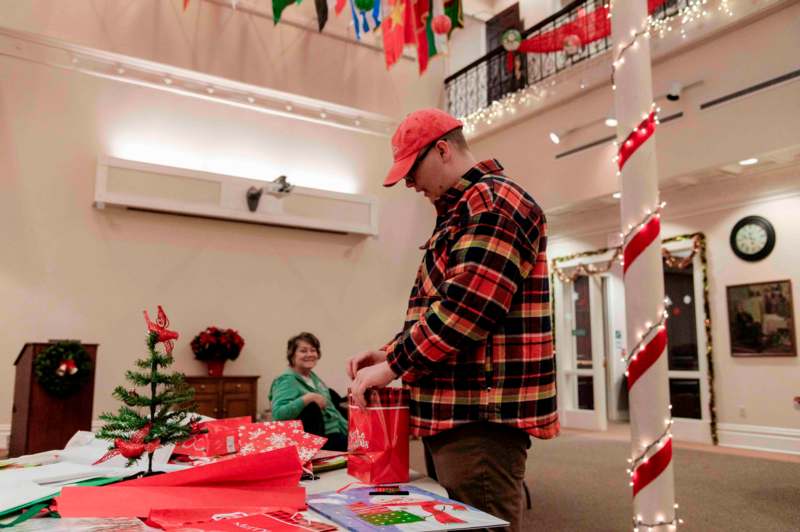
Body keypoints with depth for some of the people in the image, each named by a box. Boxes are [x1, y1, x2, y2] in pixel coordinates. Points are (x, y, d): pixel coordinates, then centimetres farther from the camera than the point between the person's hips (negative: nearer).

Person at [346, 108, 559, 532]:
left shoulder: (492, 201, -13)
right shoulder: (462, 211, 20)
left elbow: (466, 307, -23)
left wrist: (393, 365, -15)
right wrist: (391, 353, 8)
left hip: (482, 417, -10)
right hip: (459, 413, 10)